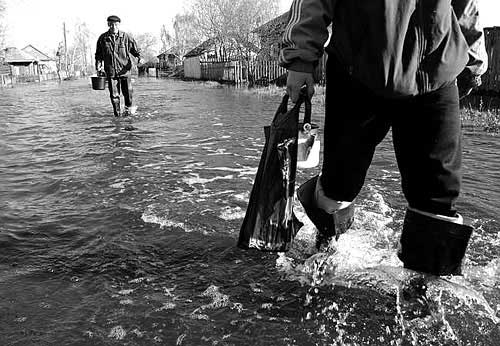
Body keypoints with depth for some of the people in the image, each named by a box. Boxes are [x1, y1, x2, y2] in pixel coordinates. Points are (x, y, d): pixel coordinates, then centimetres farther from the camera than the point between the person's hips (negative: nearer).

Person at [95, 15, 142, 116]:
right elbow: (98, 54, 14)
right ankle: (117, 113, 12)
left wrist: (139, 57, -11)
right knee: (114, 94, 1)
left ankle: (129, 107, 28)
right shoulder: (103, 38, 6)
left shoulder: (126, 37, 3)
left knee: (127, 90, 1)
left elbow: (135, 49, 8)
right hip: (110, 70, 1)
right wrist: (98, 66, 3)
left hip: (124, 69, -1)